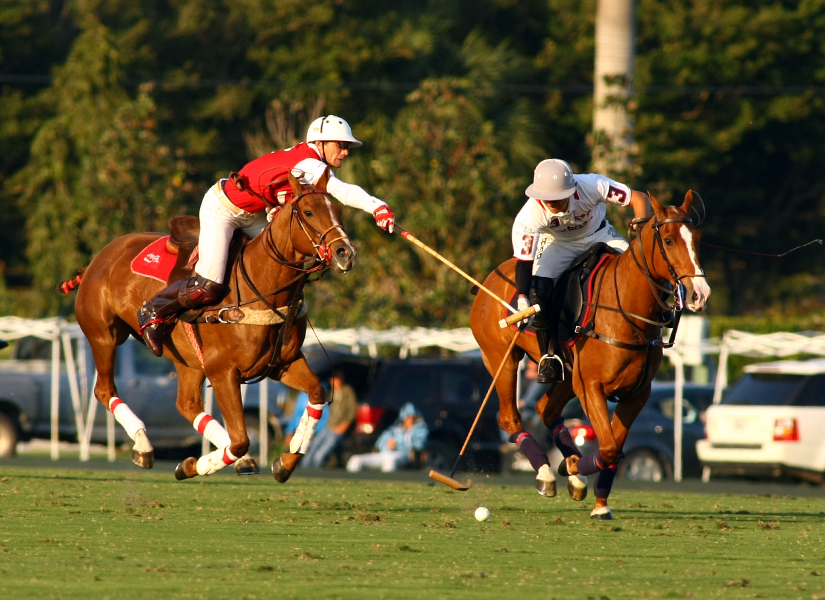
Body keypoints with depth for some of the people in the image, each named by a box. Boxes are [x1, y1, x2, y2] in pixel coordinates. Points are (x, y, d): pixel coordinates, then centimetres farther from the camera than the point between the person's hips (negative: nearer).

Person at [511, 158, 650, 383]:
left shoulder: (592, 186, -34)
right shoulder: (529, 216, -33)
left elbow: (639, 198, -25)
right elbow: (524, 261, -28)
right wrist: (522, 299, -41)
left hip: (599, 236, 1)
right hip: (559, 244, -1)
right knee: (538, 289, -25)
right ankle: (549, 356, -10)